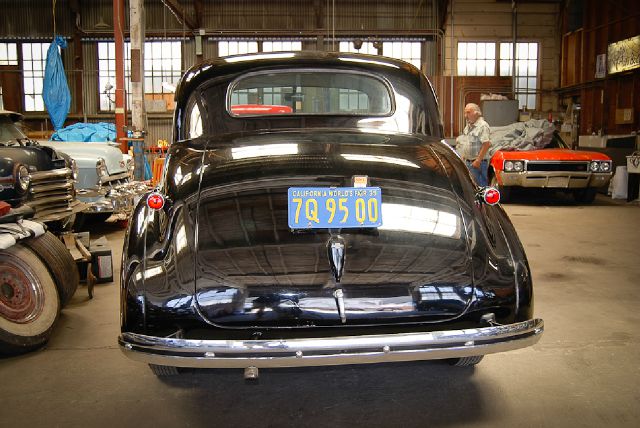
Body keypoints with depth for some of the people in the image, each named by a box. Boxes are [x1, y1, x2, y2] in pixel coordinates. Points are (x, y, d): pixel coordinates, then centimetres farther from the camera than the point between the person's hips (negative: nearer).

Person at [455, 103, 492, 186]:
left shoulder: (483, 126, -14)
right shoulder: (468, 126, 15)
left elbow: (486, 144, -21)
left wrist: (478, 160, -22)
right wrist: (463, 157, 17)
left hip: (478, 163, -9)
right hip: (467, 162, 9)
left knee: (480, 185, -6)